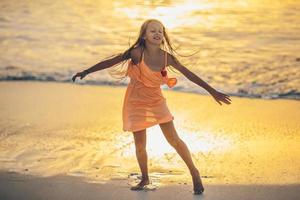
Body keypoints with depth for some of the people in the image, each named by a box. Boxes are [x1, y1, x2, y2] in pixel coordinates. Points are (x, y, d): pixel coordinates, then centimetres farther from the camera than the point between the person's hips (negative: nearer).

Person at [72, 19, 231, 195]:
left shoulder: (167, 57, -9)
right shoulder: (137, 53, -15)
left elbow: (189, 74, -3)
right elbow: (111, 62, -10)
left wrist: (212, 91, -2)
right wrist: (86, 72, -10)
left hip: (156, 101, 1)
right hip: (136, 102, -1)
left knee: (174, 139, -4)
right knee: (140, 145, 2)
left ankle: (194, 172, 11)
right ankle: (145, 179, 24)